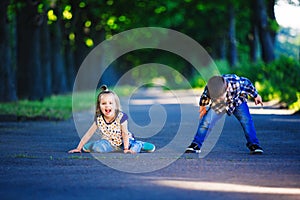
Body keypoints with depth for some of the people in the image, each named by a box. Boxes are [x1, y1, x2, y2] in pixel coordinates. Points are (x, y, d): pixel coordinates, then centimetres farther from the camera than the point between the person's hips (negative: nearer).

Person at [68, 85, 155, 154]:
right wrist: (79, 148, -9)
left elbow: (125, 133, -14)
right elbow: (89, 134, -7)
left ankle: (138, 145, 13)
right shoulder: (99, 119, -13)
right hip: (109, 143, 3)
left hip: (123, 142, -3)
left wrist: (126, 149, -22)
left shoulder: (121, 117, -20)